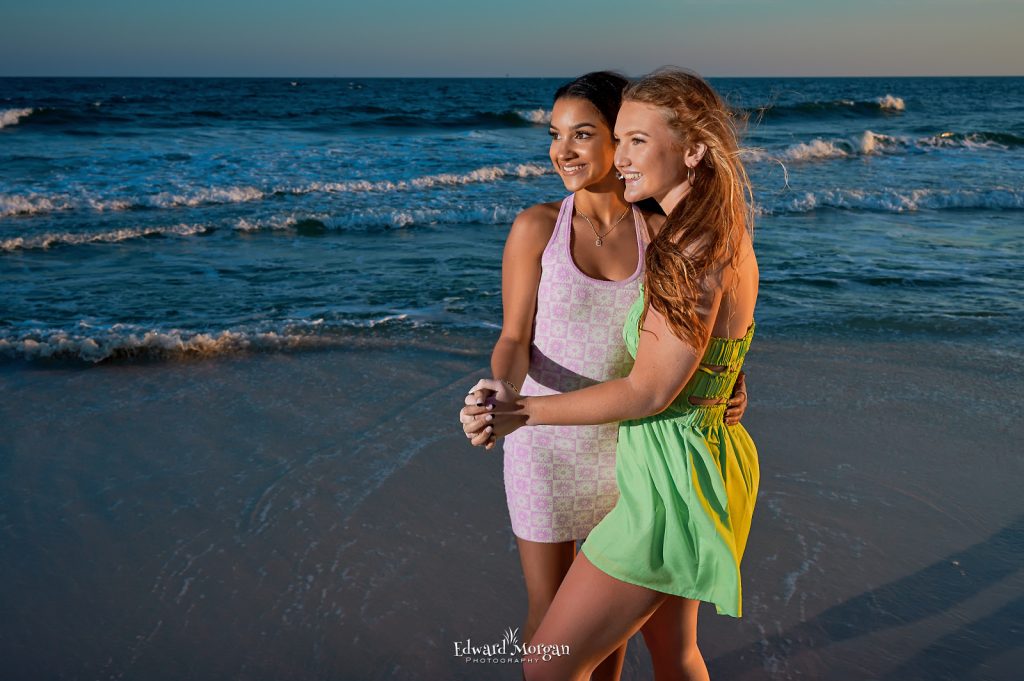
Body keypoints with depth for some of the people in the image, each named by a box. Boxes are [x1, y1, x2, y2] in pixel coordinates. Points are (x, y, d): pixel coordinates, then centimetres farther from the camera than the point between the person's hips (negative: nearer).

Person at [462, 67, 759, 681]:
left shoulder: (698, 252, -23)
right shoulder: (721, 236, 7)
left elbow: (649, 391, -23)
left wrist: (524, 411, -20)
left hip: (670, 468, -10)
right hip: (687, 451, 10)